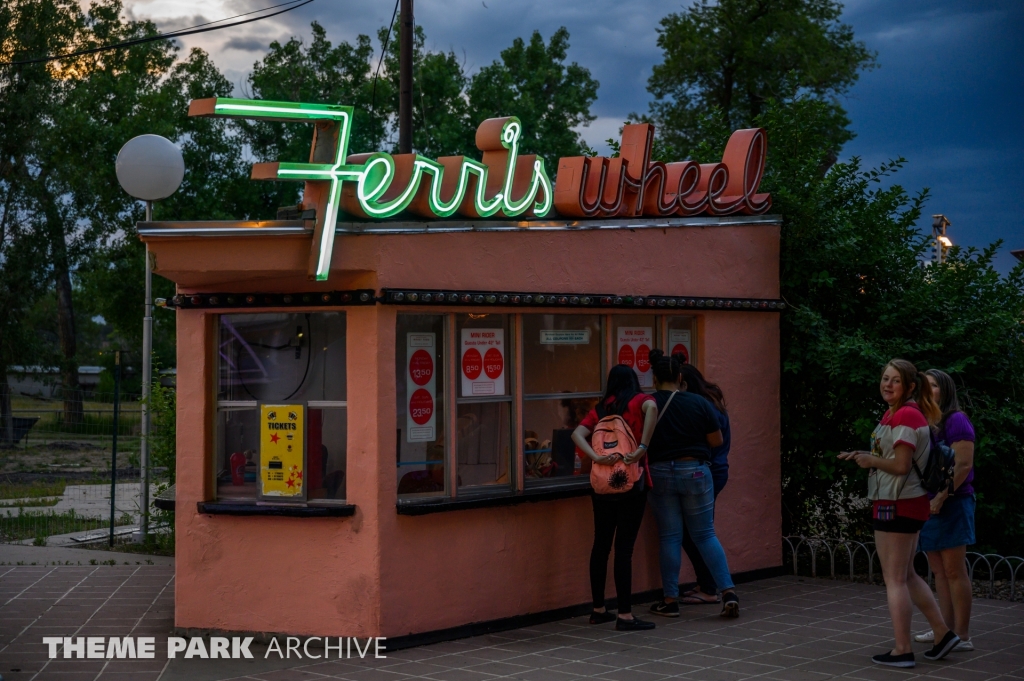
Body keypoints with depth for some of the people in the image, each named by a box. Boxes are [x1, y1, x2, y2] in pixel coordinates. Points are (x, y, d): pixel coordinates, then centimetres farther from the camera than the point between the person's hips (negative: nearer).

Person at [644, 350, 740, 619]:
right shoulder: (699, 403, -4)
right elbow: (717, 440, 1)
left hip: (661, 473, 0)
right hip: (695, 471, 0)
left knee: (670, 537, 7)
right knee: (705, 534, 7)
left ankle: (670, 600, 10)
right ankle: (728, 592, -3)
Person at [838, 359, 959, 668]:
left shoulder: (905, 416, -18)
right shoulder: (898, 413, 13)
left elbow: (901, 465, -21)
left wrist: (870, 460, -7)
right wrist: (865, 456, 4)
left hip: (897, 504, -10)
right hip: (906, 503, 10)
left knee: (894, 579, -2)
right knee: (907, 575, 18)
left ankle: (902, 650, 3)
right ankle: (943, 634, 22)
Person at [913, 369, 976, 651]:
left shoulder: (955, 421, -8)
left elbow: (964, 464, -15)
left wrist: (942, 496, -21)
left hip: (951, 504, -8)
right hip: (927, 505, 8)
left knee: (954, 570, -7)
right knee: (939, 570, 11)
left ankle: (963, 636, -5)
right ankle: (947, 629, 18)